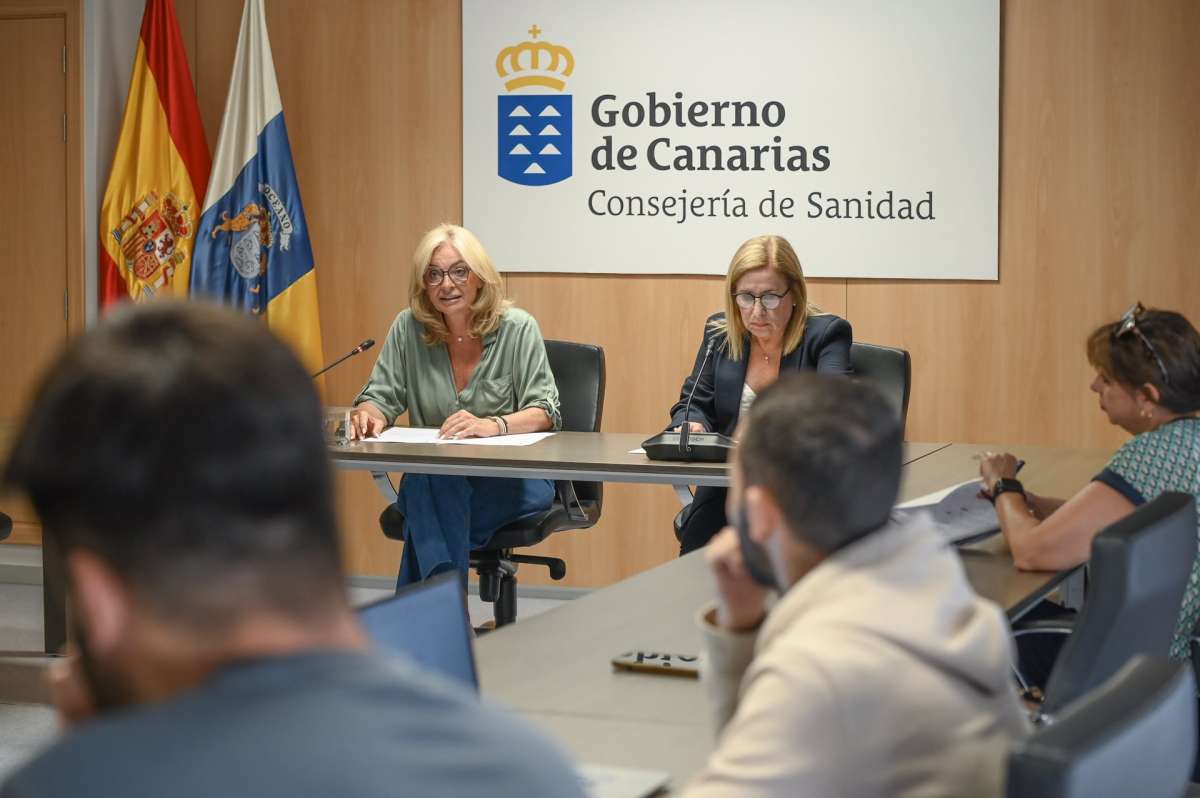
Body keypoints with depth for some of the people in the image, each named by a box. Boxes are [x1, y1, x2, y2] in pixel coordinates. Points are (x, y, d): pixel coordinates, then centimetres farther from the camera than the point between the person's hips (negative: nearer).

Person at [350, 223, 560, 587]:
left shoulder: (517, 329, -4)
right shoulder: (408, 329, 4)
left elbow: (545, 413, -11)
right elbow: (380, 396, 5)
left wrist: (493, 425, -33)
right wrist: (369, 416, -22)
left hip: (514, 479, -2)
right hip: (431, 482, 3)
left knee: (431, 490, -33)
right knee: (422, 481, -35)